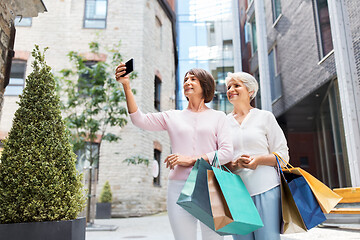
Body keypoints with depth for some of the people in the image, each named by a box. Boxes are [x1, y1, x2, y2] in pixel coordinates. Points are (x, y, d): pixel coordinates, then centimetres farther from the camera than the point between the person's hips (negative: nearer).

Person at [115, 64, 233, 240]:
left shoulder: (218, 116, 9)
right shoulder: (172, 117, 12)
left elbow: (227, 153, -1)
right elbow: (139, 119, 0)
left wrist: (190, 160, -11)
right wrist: (126, 87, -10)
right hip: (179, 187, 1)